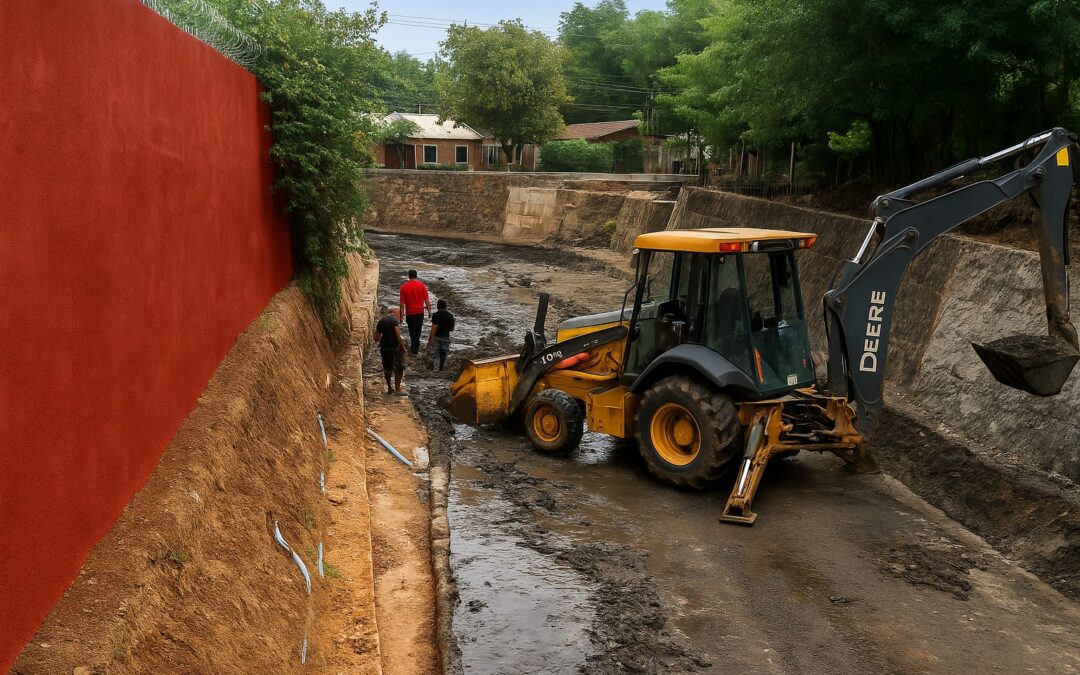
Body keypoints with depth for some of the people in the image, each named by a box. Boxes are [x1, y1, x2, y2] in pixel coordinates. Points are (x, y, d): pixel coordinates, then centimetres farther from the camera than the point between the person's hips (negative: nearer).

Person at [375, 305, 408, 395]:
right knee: (399, 368, 5)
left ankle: (389, 388, 24)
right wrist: (403, 346, -12)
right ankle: (397, 389, 5)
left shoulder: (381, 321, 9)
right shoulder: (395, 320, -10)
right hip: (394, 347, -6)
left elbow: (377, 336, 9)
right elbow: (398, 335, -19)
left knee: (387, 369, 16)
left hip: (384, 348, 6)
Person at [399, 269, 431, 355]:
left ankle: (414, 348, 12)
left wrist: (402, 314, -1)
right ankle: (416, 346, 34)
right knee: (418, 330, 19)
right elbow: (427, 300, -7)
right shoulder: (422, 285, -8)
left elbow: (402, 303, -8)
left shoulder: (404, 287, -10)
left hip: (410, 313, -2)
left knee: (412, 331, 9)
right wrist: (429, 311, 3)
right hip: (420, 312, 2)